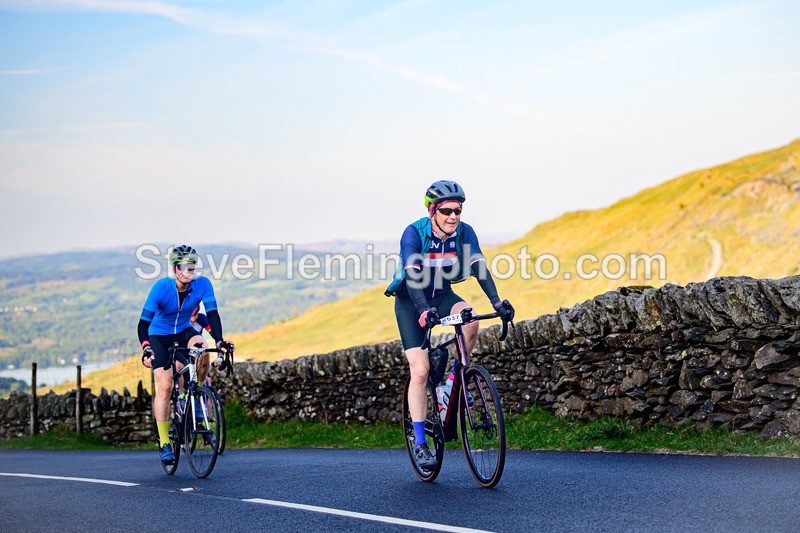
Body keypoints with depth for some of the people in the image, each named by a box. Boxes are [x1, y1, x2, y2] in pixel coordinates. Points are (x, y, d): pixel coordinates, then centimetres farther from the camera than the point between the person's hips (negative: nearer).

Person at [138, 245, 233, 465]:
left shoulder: (202, 284, -20)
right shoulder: (161, 287, -26)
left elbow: (212, 313, -24)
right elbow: (143, 322, -27)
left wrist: (219, 340, -40)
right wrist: (145, 348, -43)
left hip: (184, 332, 2)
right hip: (159, 336, -2)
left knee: (202, 349, -33)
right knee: (164, 386, -15)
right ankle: (164, 443, -8)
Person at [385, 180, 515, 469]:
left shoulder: (464, 232, -13)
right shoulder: (414, 233, -24)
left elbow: (479, 268, -22)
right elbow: (413, 276, -35)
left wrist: (497, 302, -37)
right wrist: (424, 310, -51)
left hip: (442, 295, 3)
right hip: (410, 301, -3)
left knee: (471, 321, -31)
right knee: (420, 370, -13)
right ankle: (420, 443, -6)